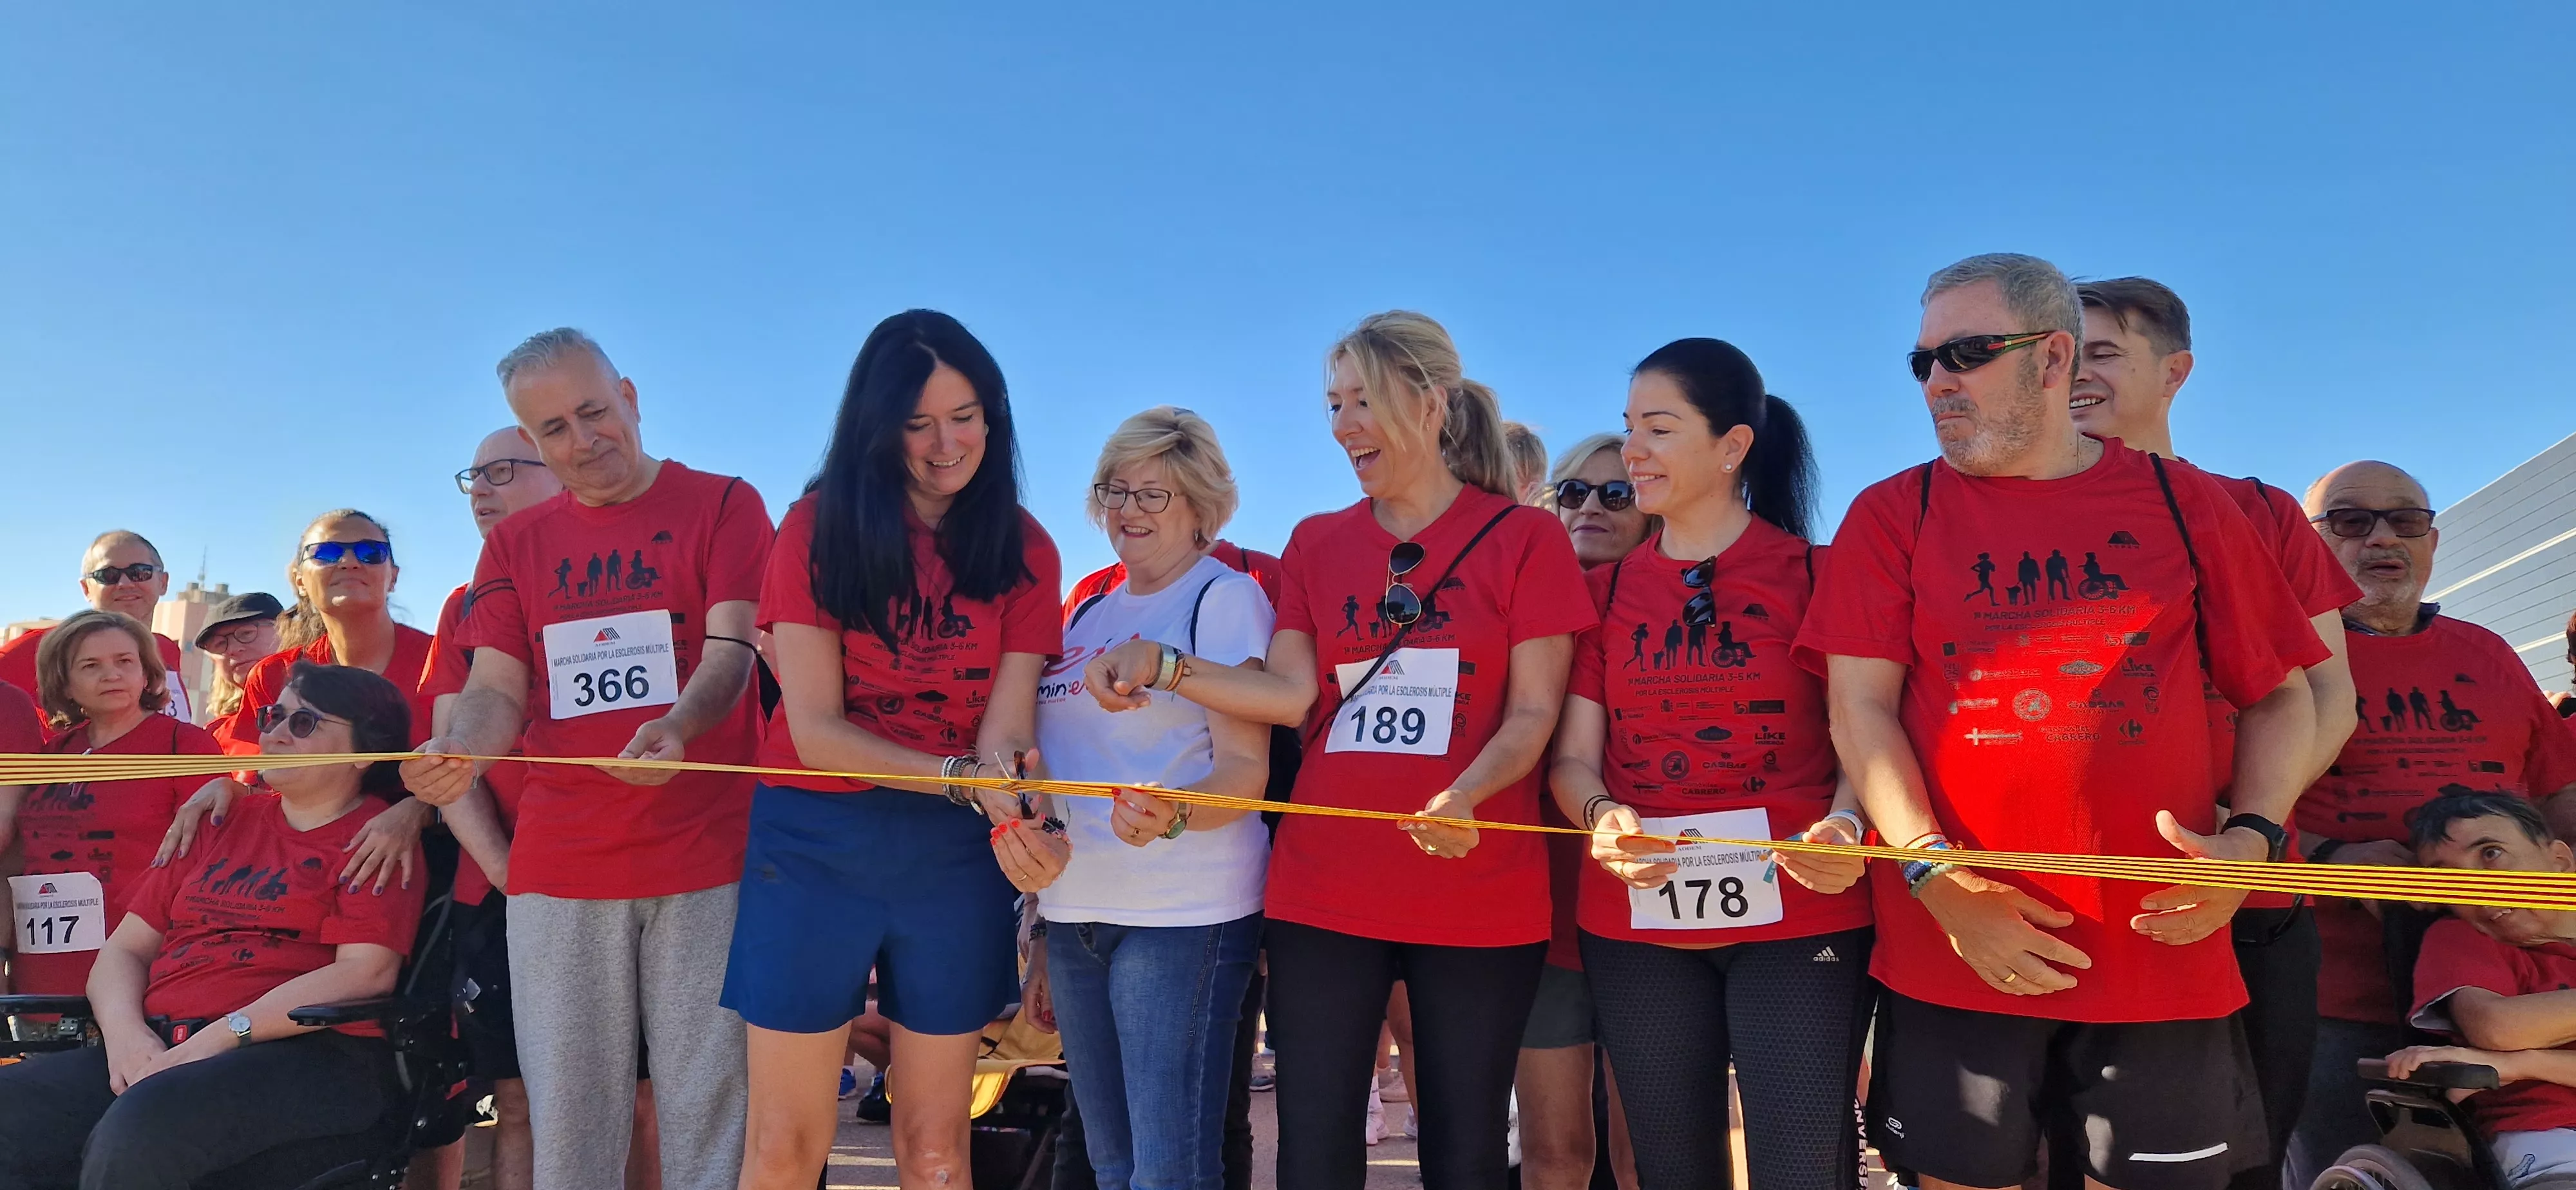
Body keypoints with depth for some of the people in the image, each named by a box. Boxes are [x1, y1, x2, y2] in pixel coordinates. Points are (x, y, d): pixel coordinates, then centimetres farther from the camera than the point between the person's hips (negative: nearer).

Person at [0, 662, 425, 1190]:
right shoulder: (224, 823, 22)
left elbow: (366, 973, -11)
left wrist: (218, 1039, -16)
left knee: (141, 1130, -33)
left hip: (309, 1056, -6)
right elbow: (126, 949, 18)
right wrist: (124, 1032, -3)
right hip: (156, 1048, 6)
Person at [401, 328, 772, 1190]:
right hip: (558, 868, 3)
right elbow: (496, 688, 8)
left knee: (709, 1107, 0)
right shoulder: (514, 544, 16)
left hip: (705, 859, -3)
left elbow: (729, 650, -7)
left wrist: (677, 726, -28)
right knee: (567, 1114, 7)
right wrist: (458, 750, -16)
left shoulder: (722, 505, 4)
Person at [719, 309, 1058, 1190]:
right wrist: (959, 776, -26)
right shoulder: (818, 530, -5)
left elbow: (1005, 727, -8)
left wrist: (1013, 819, -31)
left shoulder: (1024, 549, 0)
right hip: (816, 841, -1)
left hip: (955, 853, 2)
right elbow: (815, 729, -11)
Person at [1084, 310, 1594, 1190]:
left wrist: (1464, 795, -23)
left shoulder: (1525, 538, 1)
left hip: (1480, 898, -2)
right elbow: (1291, 694, 3)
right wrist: (1162, 665, -9)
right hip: (1320, 894, 3)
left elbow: (1533, 713, -5)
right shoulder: (1316, 543, 12)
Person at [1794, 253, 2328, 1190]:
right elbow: (1860, 708, -4)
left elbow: (2278, 696, 11)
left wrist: (2252, 836, -7)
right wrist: (1937, 878, -15)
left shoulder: (2184, 504, 8)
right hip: (1952, 947, -1)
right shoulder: (1892, 514, 4)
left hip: (2161, 947, 1)